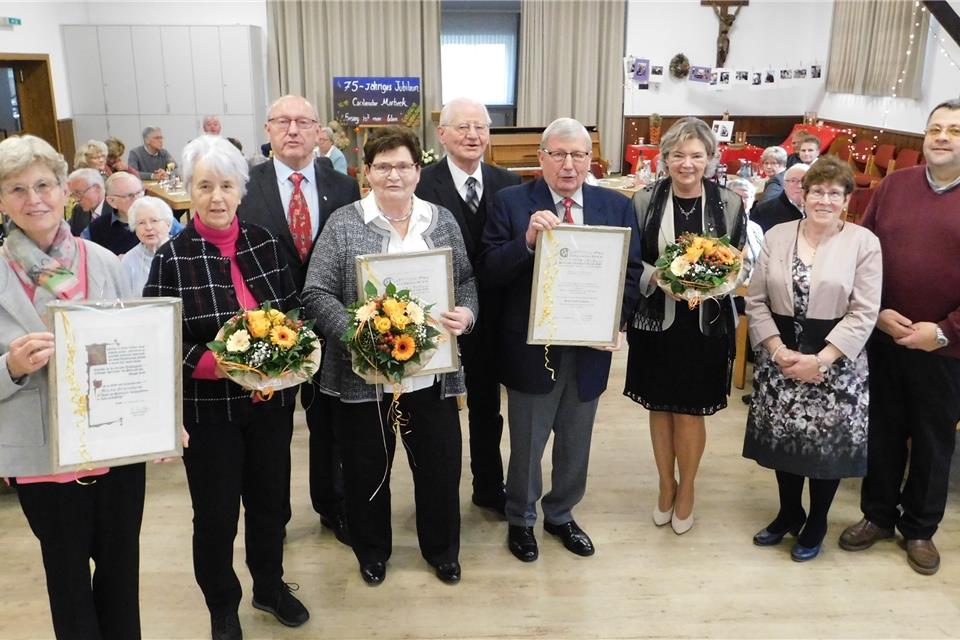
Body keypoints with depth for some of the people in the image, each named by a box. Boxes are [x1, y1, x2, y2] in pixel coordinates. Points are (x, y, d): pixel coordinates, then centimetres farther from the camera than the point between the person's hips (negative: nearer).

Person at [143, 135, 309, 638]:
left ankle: (270, 588, 42)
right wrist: (215, 363, -25)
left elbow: (294, 312, 8)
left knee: (269, 500, 18)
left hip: (271, 400, 3)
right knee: (215, 513, 11)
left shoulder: (264, 244, 0)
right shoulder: (171, 258, -11)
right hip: (208, 407, -3)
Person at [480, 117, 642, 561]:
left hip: (591, 348, 3)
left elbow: (631, 272, 3)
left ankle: (561, 515, 44)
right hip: (531, 348, -3)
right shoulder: (511, 202, -8)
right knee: (526, 447, 15)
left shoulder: (617, 206, 2)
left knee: (575, 446, 21)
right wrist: (527, 240, -30)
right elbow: (489, 274, -13)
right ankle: (521, 520, 39)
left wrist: (617, 320, -13)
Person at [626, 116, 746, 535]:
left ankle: (686, 489, 32)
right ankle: (666, 486, 35)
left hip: (706, 324, -1)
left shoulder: (729, 204, -3)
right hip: (656, 320, 1)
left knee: (690, 411, 8)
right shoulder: (645, 200, -3)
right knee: (660, 407, 14)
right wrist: (655, 275, -19)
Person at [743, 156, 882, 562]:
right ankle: (789, 513, 35)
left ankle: (816, 522, 30)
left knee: (827, 443, 7)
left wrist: (820, 360, -16)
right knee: (783, 437, 12)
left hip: (836, 362, -2)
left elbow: (863, 314, -9)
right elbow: (756, 301, 2)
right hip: (779, 357, 3)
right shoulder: (776, 236, 2)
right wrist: (777, 350, -10)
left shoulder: (864, 242, -5)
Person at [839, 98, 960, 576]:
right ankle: (878, 514, 31)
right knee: (882, 429, 13)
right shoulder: (893, 186, 2)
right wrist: (876, 312, -8)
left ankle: (920, 528, 30)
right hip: (883, 337, 2)